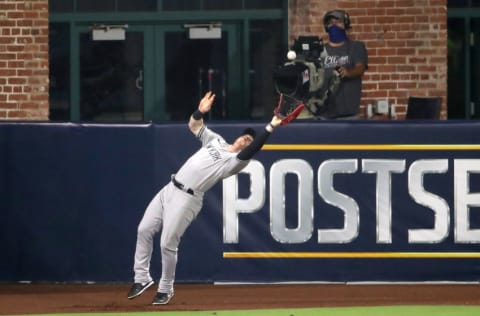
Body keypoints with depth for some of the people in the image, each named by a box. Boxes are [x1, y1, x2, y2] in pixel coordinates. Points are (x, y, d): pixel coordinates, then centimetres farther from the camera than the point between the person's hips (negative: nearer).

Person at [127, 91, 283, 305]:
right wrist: (201, 111, -1)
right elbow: (194, 125, 19)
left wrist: (270, 127, -32)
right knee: (144, 230, 4)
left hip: (187, 199, -7)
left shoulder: (236, 161, -7)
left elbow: (252, 150, -26)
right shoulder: (215, 141, 15)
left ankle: (165, 289, 11)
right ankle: (142, 277, 17)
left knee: (167, 244, -9)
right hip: (169, 189, 7)